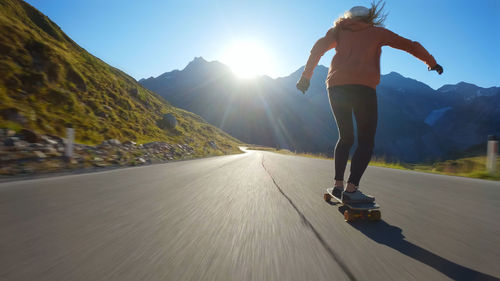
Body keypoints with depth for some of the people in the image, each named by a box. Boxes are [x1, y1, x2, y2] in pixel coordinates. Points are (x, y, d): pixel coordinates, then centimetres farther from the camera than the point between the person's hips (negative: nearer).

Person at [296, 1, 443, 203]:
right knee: (366, 141, -1)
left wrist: (306, 76, 9)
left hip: (336, 86, 3)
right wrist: (432, 63, 36)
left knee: (345, 137, 14)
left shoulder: (339, 30, 25)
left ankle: (338, 185, 7)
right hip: (363, 86, -3)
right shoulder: (376, 31, 21)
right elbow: (410, 45, 24)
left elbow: (318, 47, 9)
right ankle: (351, 189, -15)